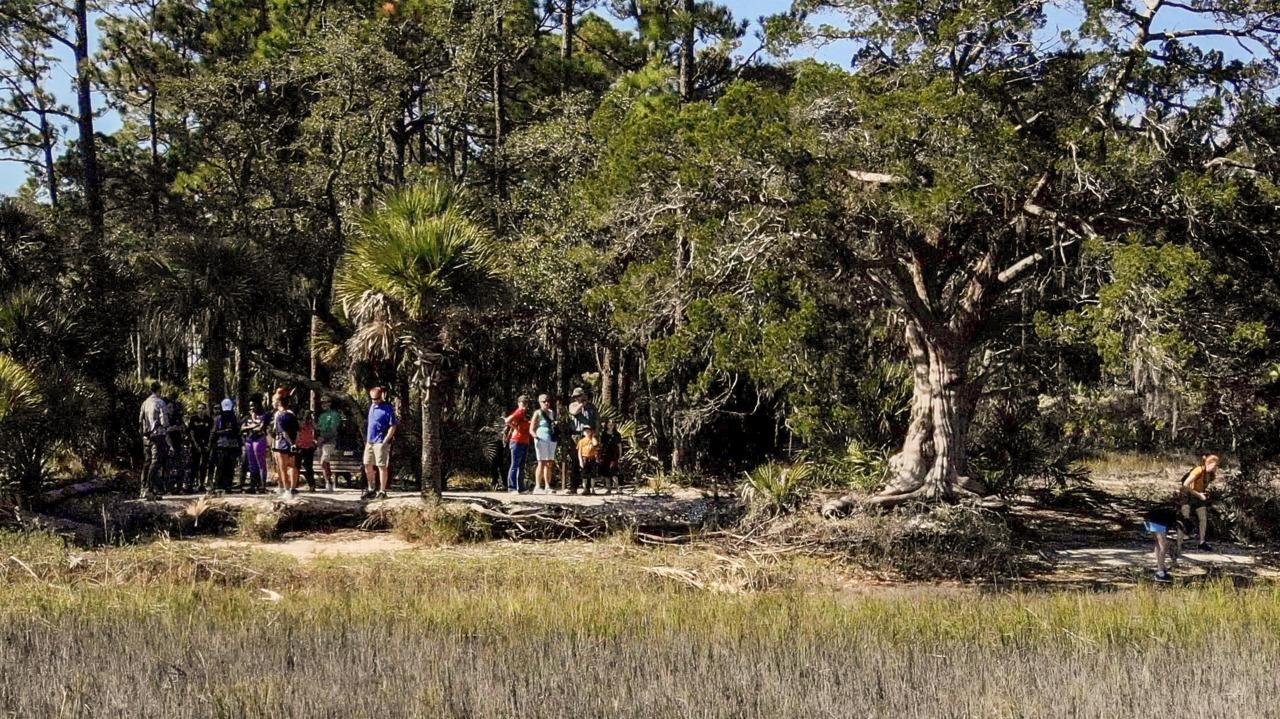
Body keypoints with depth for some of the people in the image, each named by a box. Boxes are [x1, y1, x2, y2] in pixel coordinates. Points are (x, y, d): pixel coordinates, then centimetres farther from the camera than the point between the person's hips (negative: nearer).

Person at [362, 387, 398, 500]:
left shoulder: (388, 408, -11)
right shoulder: (371, 406, 13)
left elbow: (393, 426, -12)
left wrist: (385, 441, -16)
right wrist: (367, 438, 18)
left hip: (381, 442, -8)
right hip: (370, 441, 8)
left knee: (382, 466, -4)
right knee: (368, 465, 11)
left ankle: (382, 491, 2)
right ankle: (372, 490, 23)